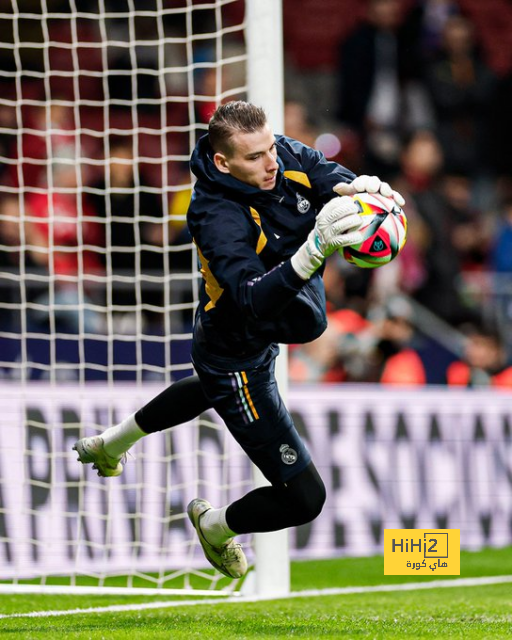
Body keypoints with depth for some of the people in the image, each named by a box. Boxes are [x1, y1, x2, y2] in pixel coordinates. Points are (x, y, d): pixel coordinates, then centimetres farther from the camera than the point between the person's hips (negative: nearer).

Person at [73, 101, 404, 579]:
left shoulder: (285, 155, -16)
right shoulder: (219, 218, -38)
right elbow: (255, 300, -48)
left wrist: (357, 186, -48)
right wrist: (312, 253, -64)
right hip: (238, 358, -9)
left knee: (214, 390, 43)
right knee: (304, 498, -7)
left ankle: (109, 446, 65)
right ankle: (215, 526, 26)